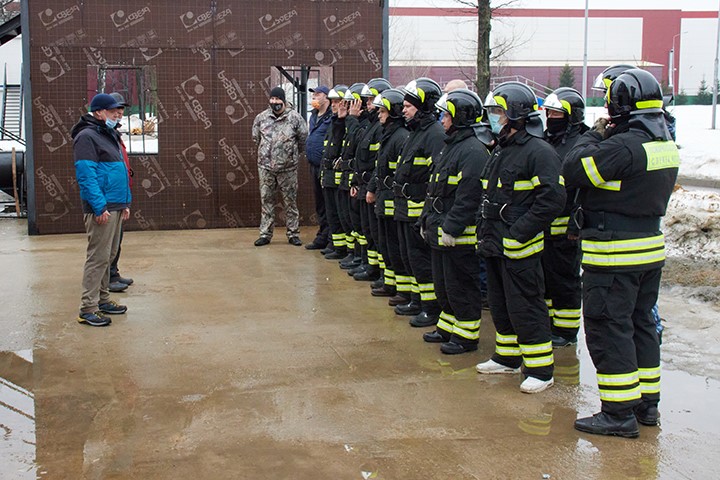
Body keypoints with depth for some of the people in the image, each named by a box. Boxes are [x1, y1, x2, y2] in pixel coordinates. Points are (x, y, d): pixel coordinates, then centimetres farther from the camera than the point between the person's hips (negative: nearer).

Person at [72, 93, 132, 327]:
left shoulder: (110, 136, 19)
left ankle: (102, 299, 26)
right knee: (98, 257, -8)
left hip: (116, 207, 10)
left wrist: (125, 203, 19)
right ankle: (88, 309, -3)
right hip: (101, 209, -10)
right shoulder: (87, 136, -11)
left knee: (109, 255, 15)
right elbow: (86, 175, -19)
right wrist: (100, 207, -23)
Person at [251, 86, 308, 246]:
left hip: (288, 167, -2)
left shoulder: (295, 117, -5)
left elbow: (303, 138, 4)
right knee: (266, 200, 6)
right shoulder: (261, 117, 4)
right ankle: (265, 234, 13)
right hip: (265, 167, 2)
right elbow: (256, 138, 17)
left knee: (290, 200, 5)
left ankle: (293, 234, 13)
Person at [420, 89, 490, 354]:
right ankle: (448, 327, 31)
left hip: (460, 235, -10)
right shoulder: (450, 146, 15)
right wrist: (427, 220, 18)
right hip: (440, 231, 10)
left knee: (461, 287, -1)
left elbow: (468, 198, -23)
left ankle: (466, 336, 10)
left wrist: (451, 228, -23)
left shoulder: (473, 151, -17)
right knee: (443, 285, 18)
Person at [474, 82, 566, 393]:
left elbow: (551, 200, -21)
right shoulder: (502, 150, 16)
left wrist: (517, 234, -22)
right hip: (495, 245, 9)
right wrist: (486, 231, 14)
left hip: (519, 249, -9)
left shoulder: (539, 152, -15)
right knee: (500, 305, 17)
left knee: (525, 308, -4)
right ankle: (508, 358, 32)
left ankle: (540, 370, 6)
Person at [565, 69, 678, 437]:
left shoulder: (624, 147, -21)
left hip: (614, 255, -9)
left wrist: (594, 136, -2)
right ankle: (647, 403, 26)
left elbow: (574, 170, -16)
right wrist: (608, 138, 7)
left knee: (608, 329, -2)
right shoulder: (665, 146, 8)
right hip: (651, 247, 9)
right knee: (640, 323, 17)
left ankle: (619, 413, 3)